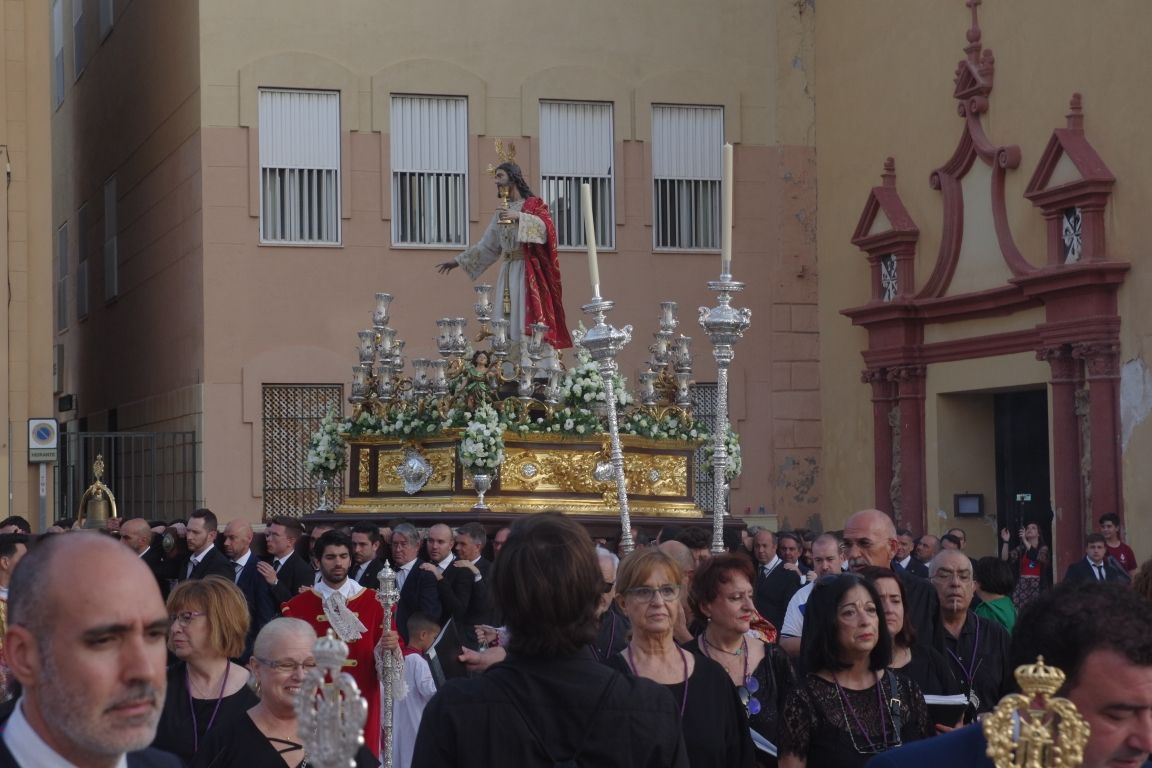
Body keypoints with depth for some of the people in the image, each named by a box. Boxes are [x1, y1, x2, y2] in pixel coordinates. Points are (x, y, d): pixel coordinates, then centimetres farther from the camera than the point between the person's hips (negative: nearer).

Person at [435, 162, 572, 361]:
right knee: (506, 325, 1)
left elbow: (544, 227, -16)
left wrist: (519, 216, -21)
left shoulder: (533, 204, 1)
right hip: (508, 271, 6)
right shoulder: (500, 213, 18)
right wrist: (458, 261, 17)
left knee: (528, 319, -12)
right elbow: (487, 246, 19)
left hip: (528, 270, -6)